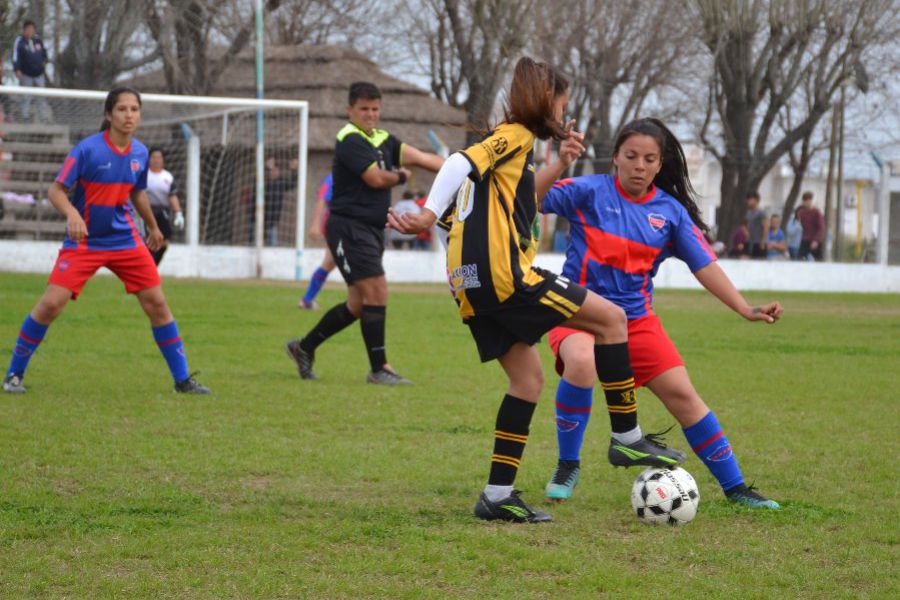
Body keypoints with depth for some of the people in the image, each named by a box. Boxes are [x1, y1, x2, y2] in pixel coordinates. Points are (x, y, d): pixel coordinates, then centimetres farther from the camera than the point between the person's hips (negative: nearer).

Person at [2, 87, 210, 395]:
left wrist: (153, 227, 31)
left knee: (156, 303, 1)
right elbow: (56, 189, -15)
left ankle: (182, 379, 11)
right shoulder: (87, 149, -16)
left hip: (125, 240, 5)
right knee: (51, 303, -14)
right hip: (84, 240, -5)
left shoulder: (140, 153, 1)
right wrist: (72, 213, -35)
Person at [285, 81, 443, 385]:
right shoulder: (350, 140, -11)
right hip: (349, 227, -9)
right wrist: (401, 176, 1)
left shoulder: (383, 140, 13)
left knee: (359, 304, 13)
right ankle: (379, 368, -8)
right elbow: (376, 178, -19)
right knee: (376, 291, -13)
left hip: (372, 230, 9)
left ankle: (304, 347, 27)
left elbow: (419, 157, 2)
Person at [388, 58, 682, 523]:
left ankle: (498, 495, 8)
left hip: (472, 286, 10)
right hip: (504, 275, -10)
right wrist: (428, 215, -26)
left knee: (528, 378, 13)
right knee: (611, 318, -1)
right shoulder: (516, 136, -3)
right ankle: (628, 439, 1)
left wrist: (559, 166, 23)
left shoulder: (508, 141, 24)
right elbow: (463, 164, -18)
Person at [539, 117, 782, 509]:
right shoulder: (589, 192, -8)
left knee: (682, 393, -2)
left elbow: (704, 266, 3)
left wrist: (746, 310, -5)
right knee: (581, 362, -35)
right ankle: (568, 466, -14)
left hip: (636, 318, 4)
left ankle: (734, 487, 12)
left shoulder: (671, 211, 1)